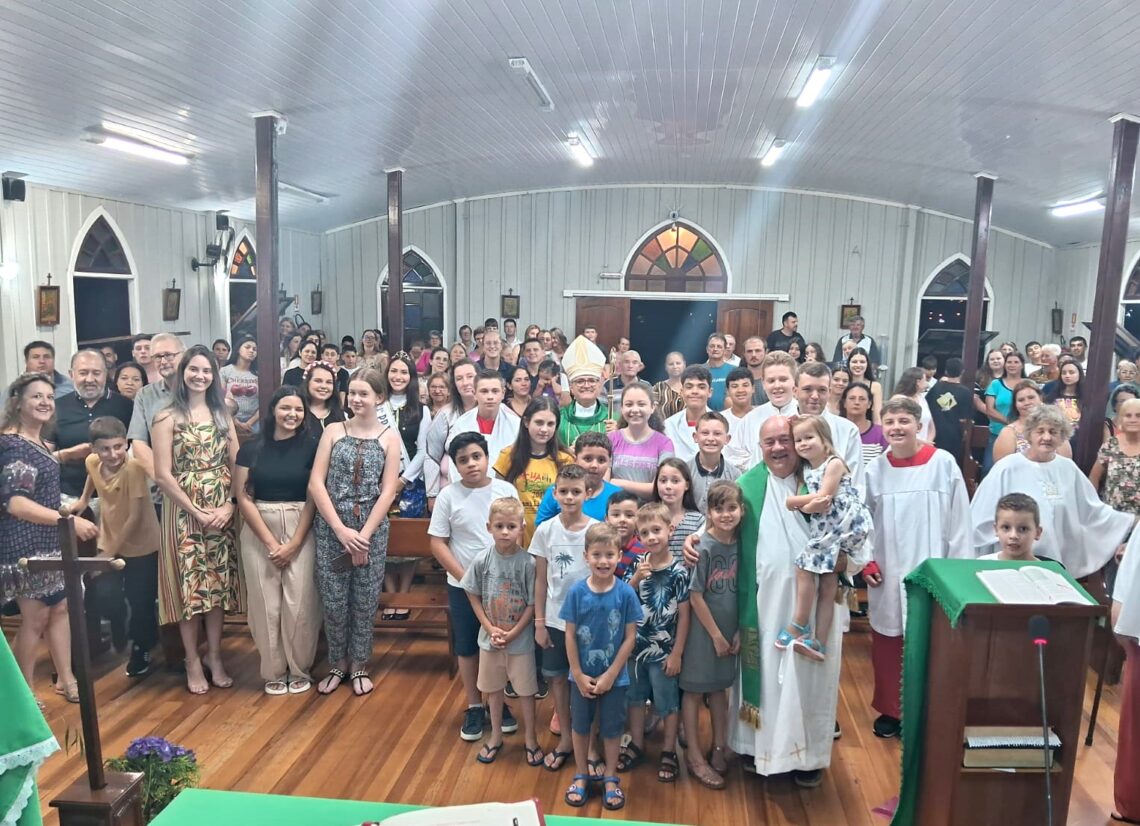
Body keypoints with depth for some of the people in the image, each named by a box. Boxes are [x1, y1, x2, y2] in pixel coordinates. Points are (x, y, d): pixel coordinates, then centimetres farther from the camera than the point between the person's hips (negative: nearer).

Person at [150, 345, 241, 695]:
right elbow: (163, 475, -9)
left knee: (219, 584, 8)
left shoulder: (222, 415, 10)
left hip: (223, 513, 4)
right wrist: (198, 513, -12)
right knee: (189, 585, 2)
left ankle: (215, 656, 21)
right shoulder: (167, 417, -4)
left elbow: (237, 465, 6)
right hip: (184, 513, -4)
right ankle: (193, 661, 16)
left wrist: (229, 506, -8)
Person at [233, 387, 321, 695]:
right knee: (266, 602, 3)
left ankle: (300, 669, 17)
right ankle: (274, 671, 19)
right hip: (259, 533, 1)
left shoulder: (311, 446, -1)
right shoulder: (251, 448, 3)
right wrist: (271, 543, -8)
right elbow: (243, 498, -1)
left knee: (299, 601, -2)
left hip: (301, 531, -1)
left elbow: (313, 498, -3)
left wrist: (293, 544, -9)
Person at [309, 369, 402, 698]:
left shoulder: (389, 437, 2)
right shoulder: (333, 431, 3)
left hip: (372, 529, 0)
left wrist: (364, 534, -10)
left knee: (364, 603, 7)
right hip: (331, 528, 0)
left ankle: (359, 666, 25)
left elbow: (388, 492, -3)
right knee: (333, 602, 5)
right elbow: (315, 484, -4)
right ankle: (338, 664, 25)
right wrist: (342, 530, -12)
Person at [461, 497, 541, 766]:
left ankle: (530, 738, 30)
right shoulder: (482, 560, -11)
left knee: (526, 689, 11)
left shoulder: (527, 563, -17)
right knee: (494, 688, 19)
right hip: (490, 638, 2)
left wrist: (512, 633, -14)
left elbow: (533, 604, -11)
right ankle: (496, 736, 38)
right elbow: (473, 596, -1)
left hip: (521, 639, -2)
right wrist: (490, 629, -9)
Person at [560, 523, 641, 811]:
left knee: (612, 728, 15)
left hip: (614, 676, -1)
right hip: (582, 675, 1)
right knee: (580, 726, 17)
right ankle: (580, 777, 37)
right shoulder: (577, 591, -13)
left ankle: (610, 778, 35)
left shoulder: (626, 593, -15)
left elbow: (630, 637, -10)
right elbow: (570, 635, -7)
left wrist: (610, 675, -11)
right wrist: (578, 674, -8)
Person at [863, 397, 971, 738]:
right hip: (887, 575, 3)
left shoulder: (943, 463, -7)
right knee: (887, 645, 11)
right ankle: (891, 710, 27)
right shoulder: (875, 469, 0)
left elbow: (959, 520, -4)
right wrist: (865, 561, 1)